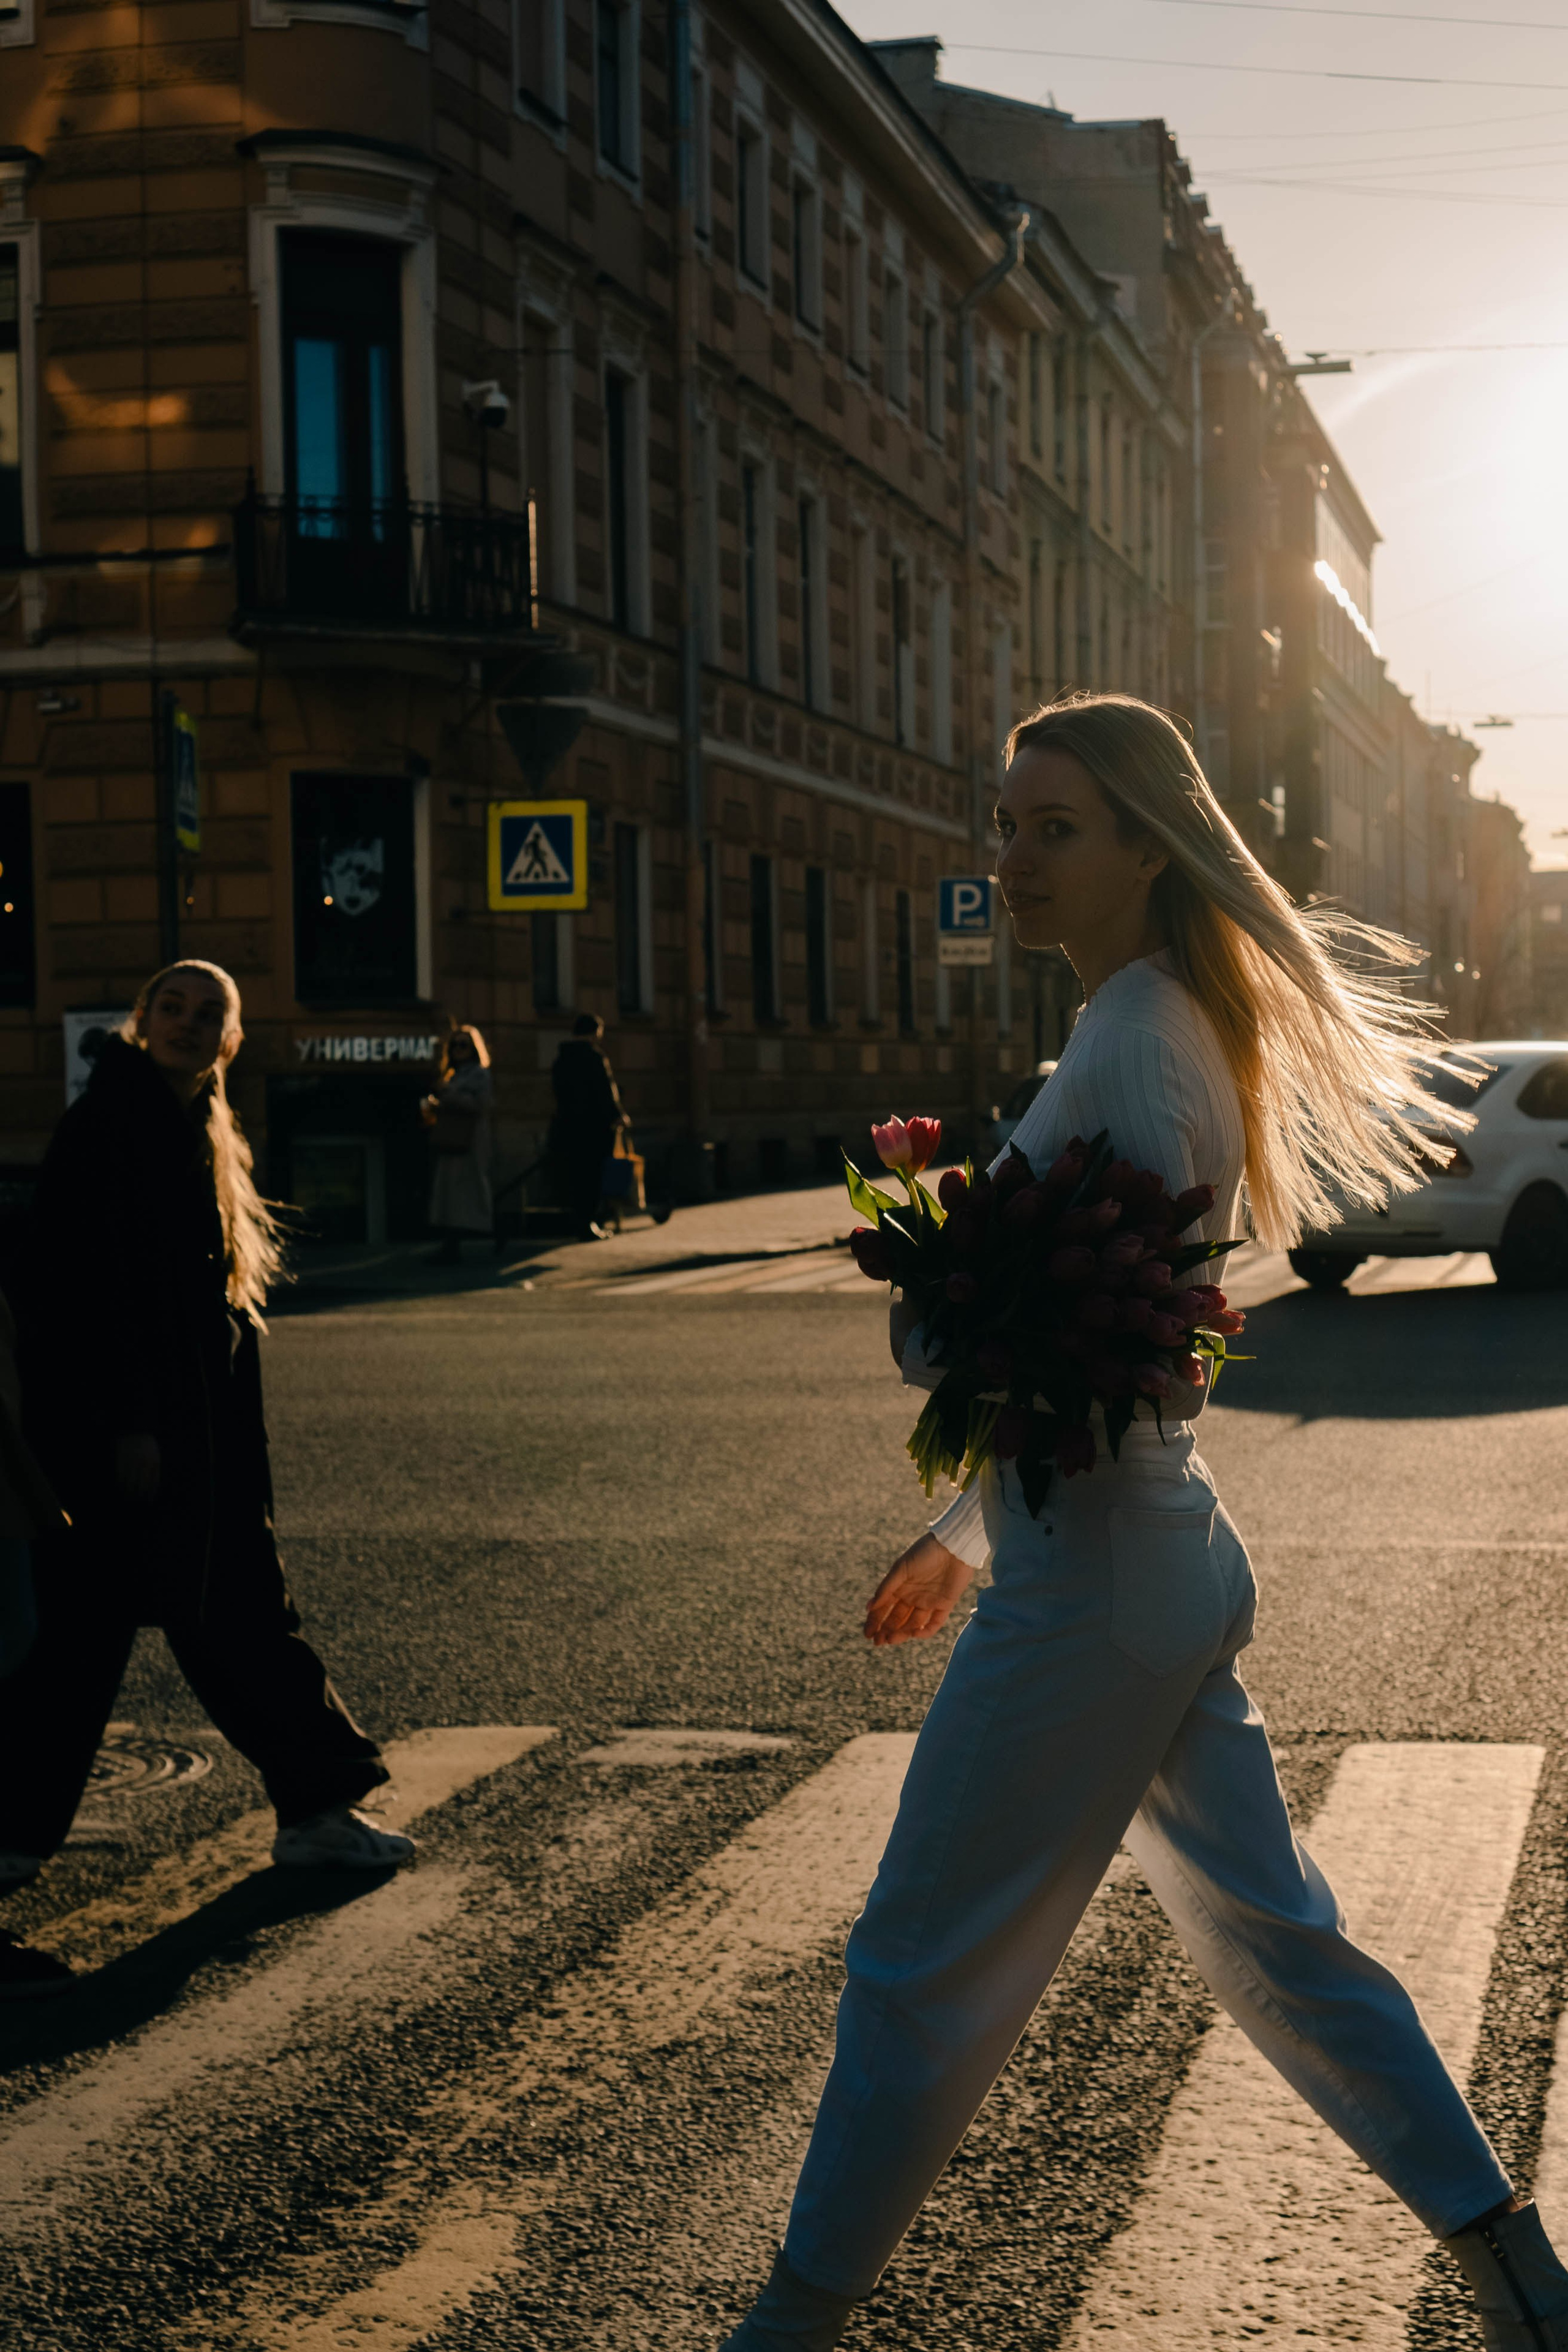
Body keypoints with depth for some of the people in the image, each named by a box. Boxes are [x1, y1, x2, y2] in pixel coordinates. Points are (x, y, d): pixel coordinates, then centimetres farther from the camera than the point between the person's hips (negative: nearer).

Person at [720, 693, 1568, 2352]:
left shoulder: (1135, 1037, -16)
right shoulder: (1171, 1024, 14)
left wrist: (943, 1331, -10)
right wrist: (966, 1532, 24)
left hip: (1093, 1578, -10)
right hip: (1167, 1552, 10)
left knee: (920, 1966, 4)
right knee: (1269, 1937, 17)